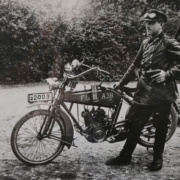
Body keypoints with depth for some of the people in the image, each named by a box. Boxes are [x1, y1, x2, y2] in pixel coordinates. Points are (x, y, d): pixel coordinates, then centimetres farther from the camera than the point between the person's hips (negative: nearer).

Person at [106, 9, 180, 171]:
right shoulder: (146, 43, 14)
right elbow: (135, 66, 19)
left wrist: (167, 74, -26)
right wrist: (121, 84, 19)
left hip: (162, 93, -5)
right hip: (144, 92, 6)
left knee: (160, 127, 7)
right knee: (135, 124, 8)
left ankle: (158, 159, 24)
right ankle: (125, 156, 19)